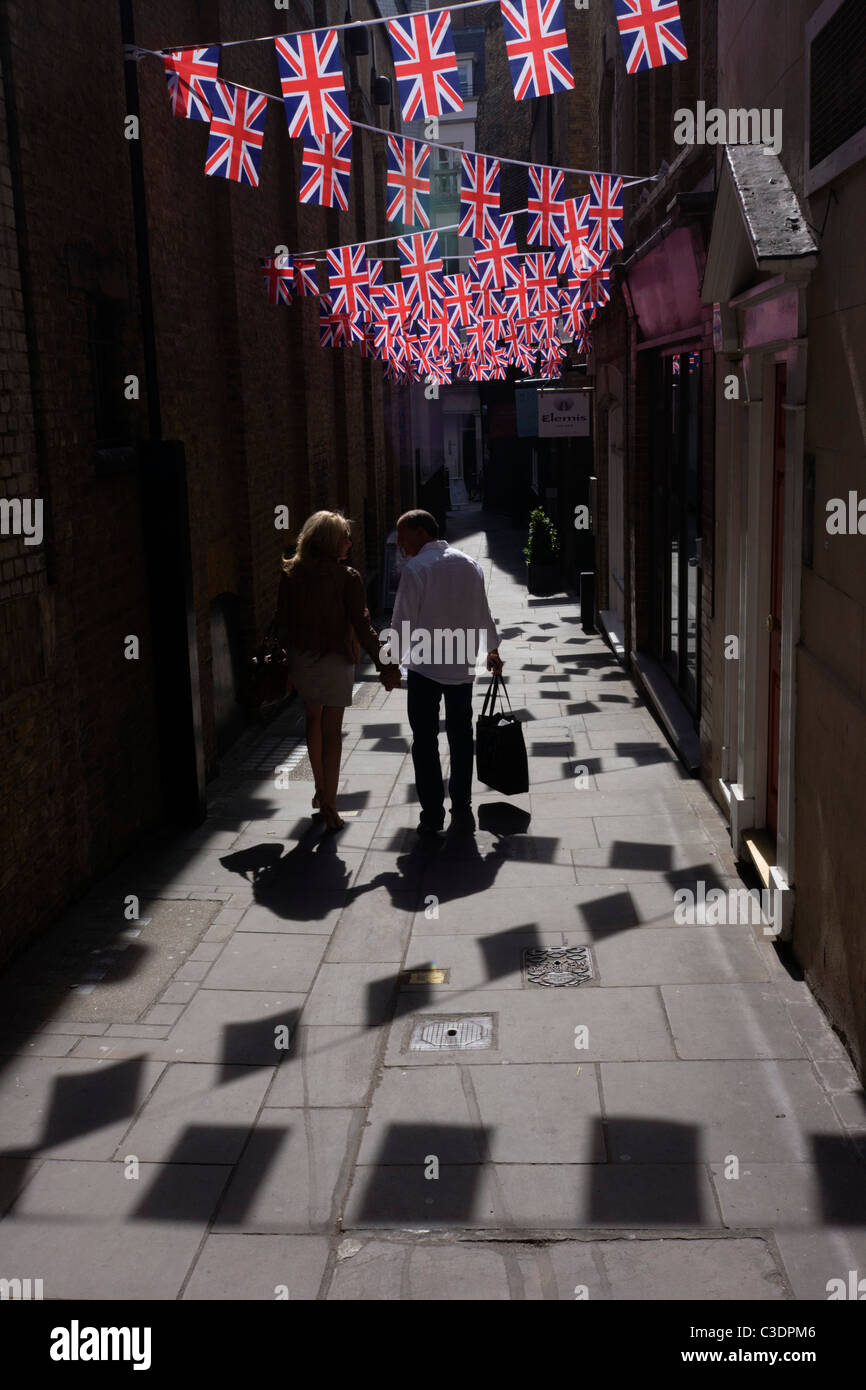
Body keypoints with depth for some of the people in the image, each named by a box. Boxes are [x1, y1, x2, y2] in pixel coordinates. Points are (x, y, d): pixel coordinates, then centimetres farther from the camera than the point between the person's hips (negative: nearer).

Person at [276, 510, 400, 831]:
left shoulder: (290, 574, -3)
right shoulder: (347, 577, -14)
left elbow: (282, 622, 1)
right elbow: (362, 626, -15)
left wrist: (287, 656, 13)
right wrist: (385, 665, -9)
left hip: (301, 660, 4)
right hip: (335, 660, -4)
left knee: (313, 719, 23)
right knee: (331, 731, 5)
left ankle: (320, 790, 30)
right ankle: (329, 805, 8)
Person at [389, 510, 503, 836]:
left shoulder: (415, 568, -11)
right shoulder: (470, 564, 6)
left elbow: (403, 622, -11)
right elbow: (482, 614, 15)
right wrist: (492, 649, 30)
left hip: (423, 666, -5)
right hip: (462, 665, 5)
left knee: (425, 741, 3)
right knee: (460, 737, 14)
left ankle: (432, 814, 4)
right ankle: (461, 807, 20)